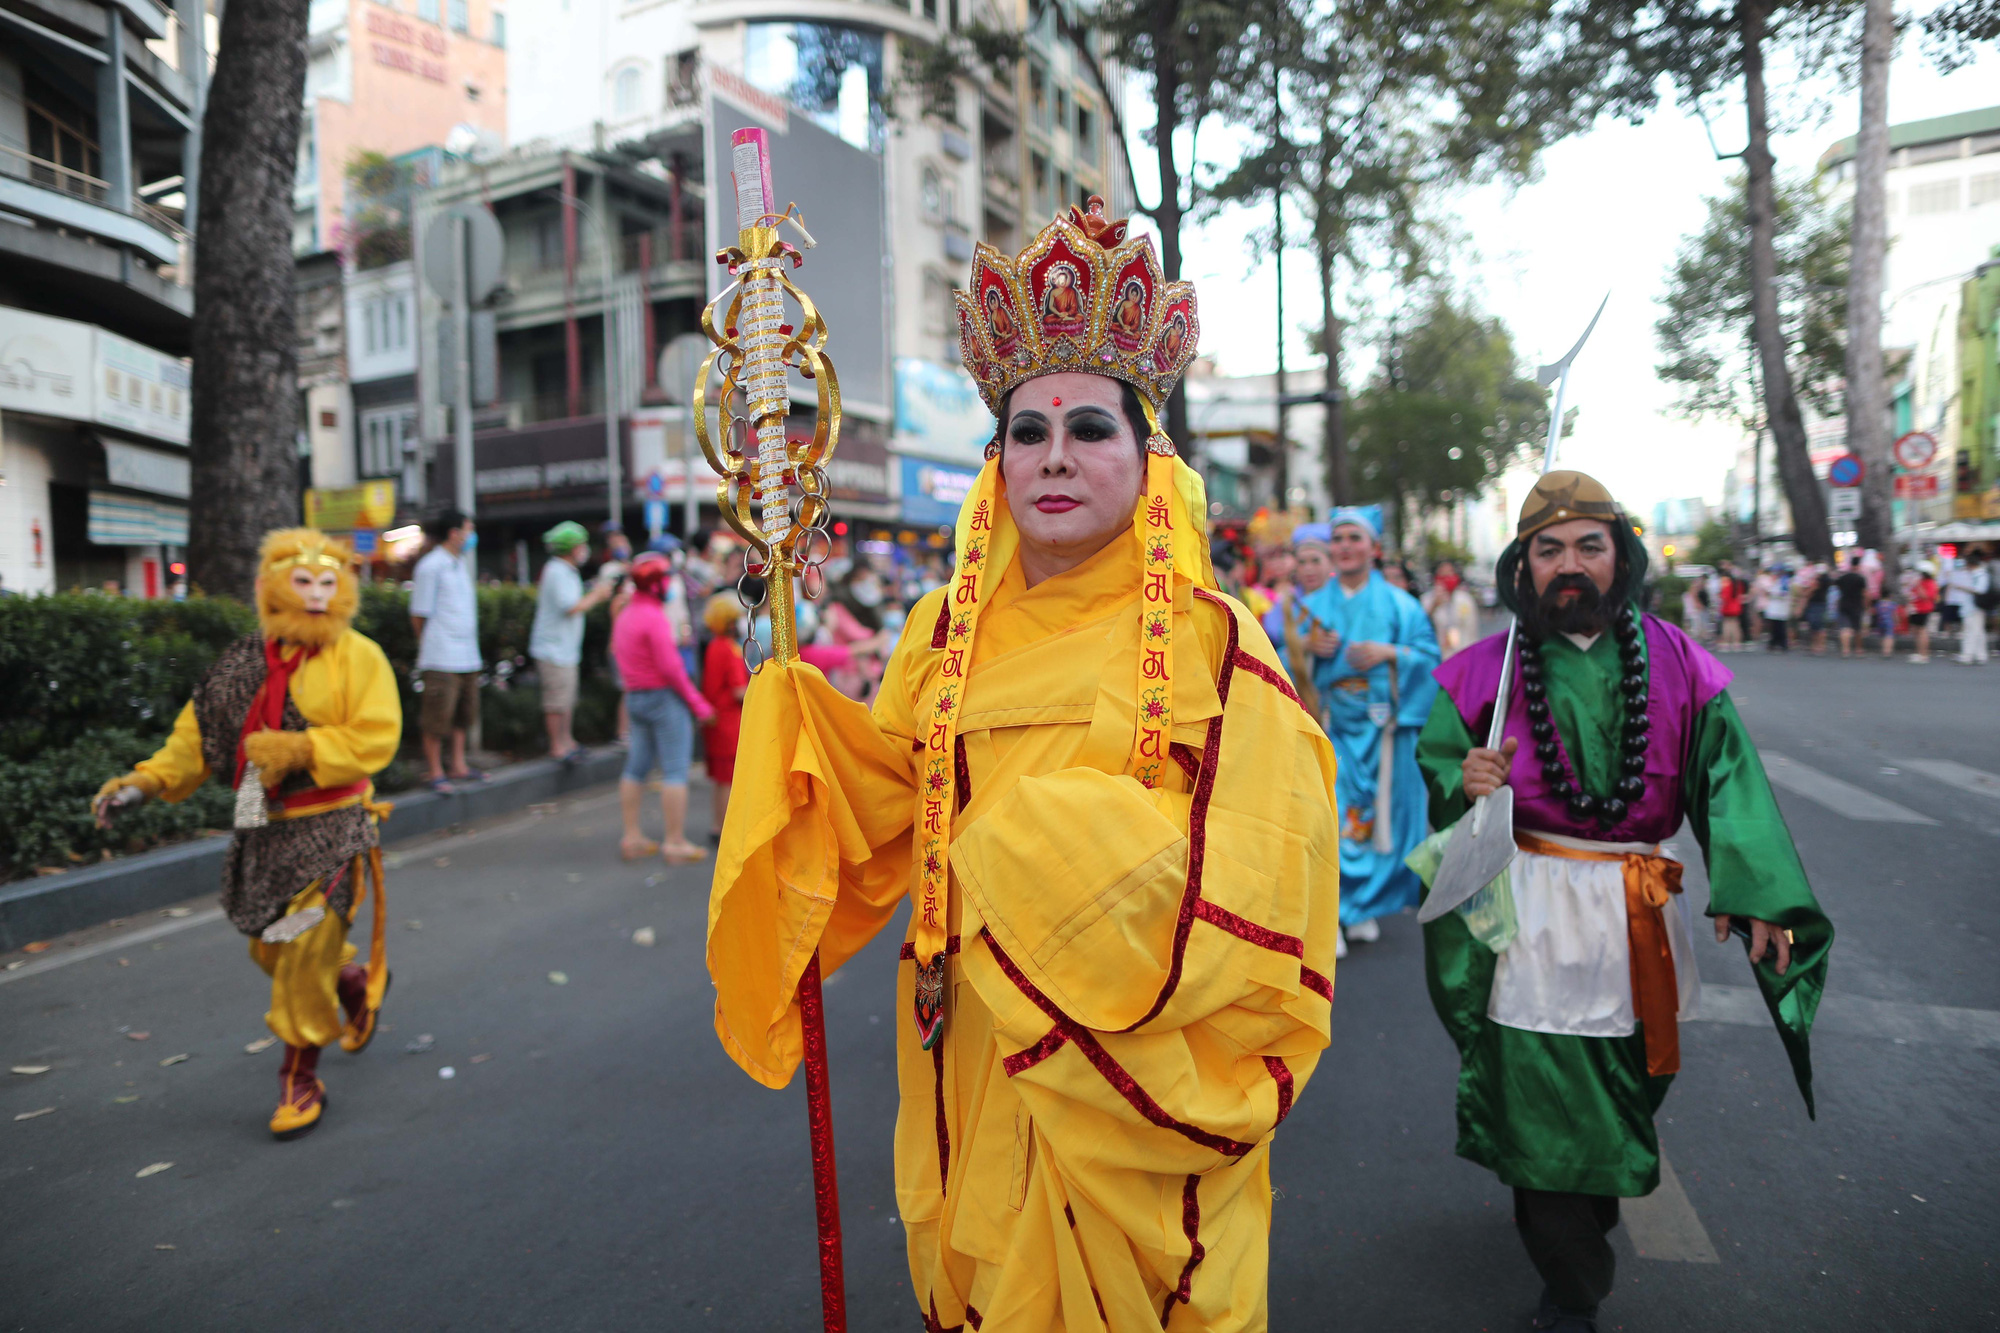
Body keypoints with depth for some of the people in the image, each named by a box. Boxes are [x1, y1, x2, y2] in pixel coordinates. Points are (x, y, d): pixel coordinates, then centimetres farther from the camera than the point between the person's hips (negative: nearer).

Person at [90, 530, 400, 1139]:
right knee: (271, 947, 17)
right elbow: (199, 734, 10)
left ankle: (301, 1078, 11)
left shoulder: (358, 657, -9)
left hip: (329, 831, -6)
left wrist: (297, 750, -25)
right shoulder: (246, 662, 6)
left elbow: (375, 739, -17)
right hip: (264, 832, 6)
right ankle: (357, 983, 45)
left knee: (305, 956, -6)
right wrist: (145, 781, -2)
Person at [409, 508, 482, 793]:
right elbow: (419, 614, -6)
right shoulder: (431, 566, -9)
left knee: (464, 712, 12)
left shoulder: (460, 564, 17)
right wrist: (429, 646, 3)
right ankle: (435, 772, 7)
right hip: (442, 656, -8)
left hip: (467, 655, 8)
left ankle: (458, 765, 22)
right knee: (438, 716, -2)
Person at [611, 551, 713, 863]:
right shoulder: (654, 618, -17)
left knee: (637, 768, 12)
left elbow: (619, 655, 17)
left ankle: (632, 838, 17)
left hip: (635, 697, 9)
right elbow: (670, 667, -20)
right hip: (665, 697, -9)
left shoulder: (624, 616, 13)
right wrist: (698, 704, -15)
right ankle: (676, 843, -3)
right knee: (675, 770, -5)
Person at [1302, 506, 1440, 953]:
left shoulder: (1398, 604, 7)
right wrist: (1311, 650, -10)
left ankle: (1369, 904, 18)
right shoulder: (1315, 605, 12)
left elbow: (1429, 654, 0)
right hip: (1332, 727, 1)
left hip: (1384, 728, -1)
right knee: (1334, 812, -8)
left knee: (1382, 810, 1)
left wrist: (1388, 652, -14)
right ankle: (1339, 909, -2)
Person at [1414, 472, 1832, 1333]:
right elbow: (1438, 764, 5)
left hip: (1642, 915, 2)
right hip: (1534, 918, -2)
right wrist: (1462, 784, -20)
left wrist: (1755, 891, -18)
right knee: (1545, 1098, 1)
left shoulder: (1675, 664, 0)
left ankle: (1594, 1207, 48)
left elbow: (1727, 777, -6)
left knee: (1626, 1089, 16)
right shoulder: (1486, 670, -3)